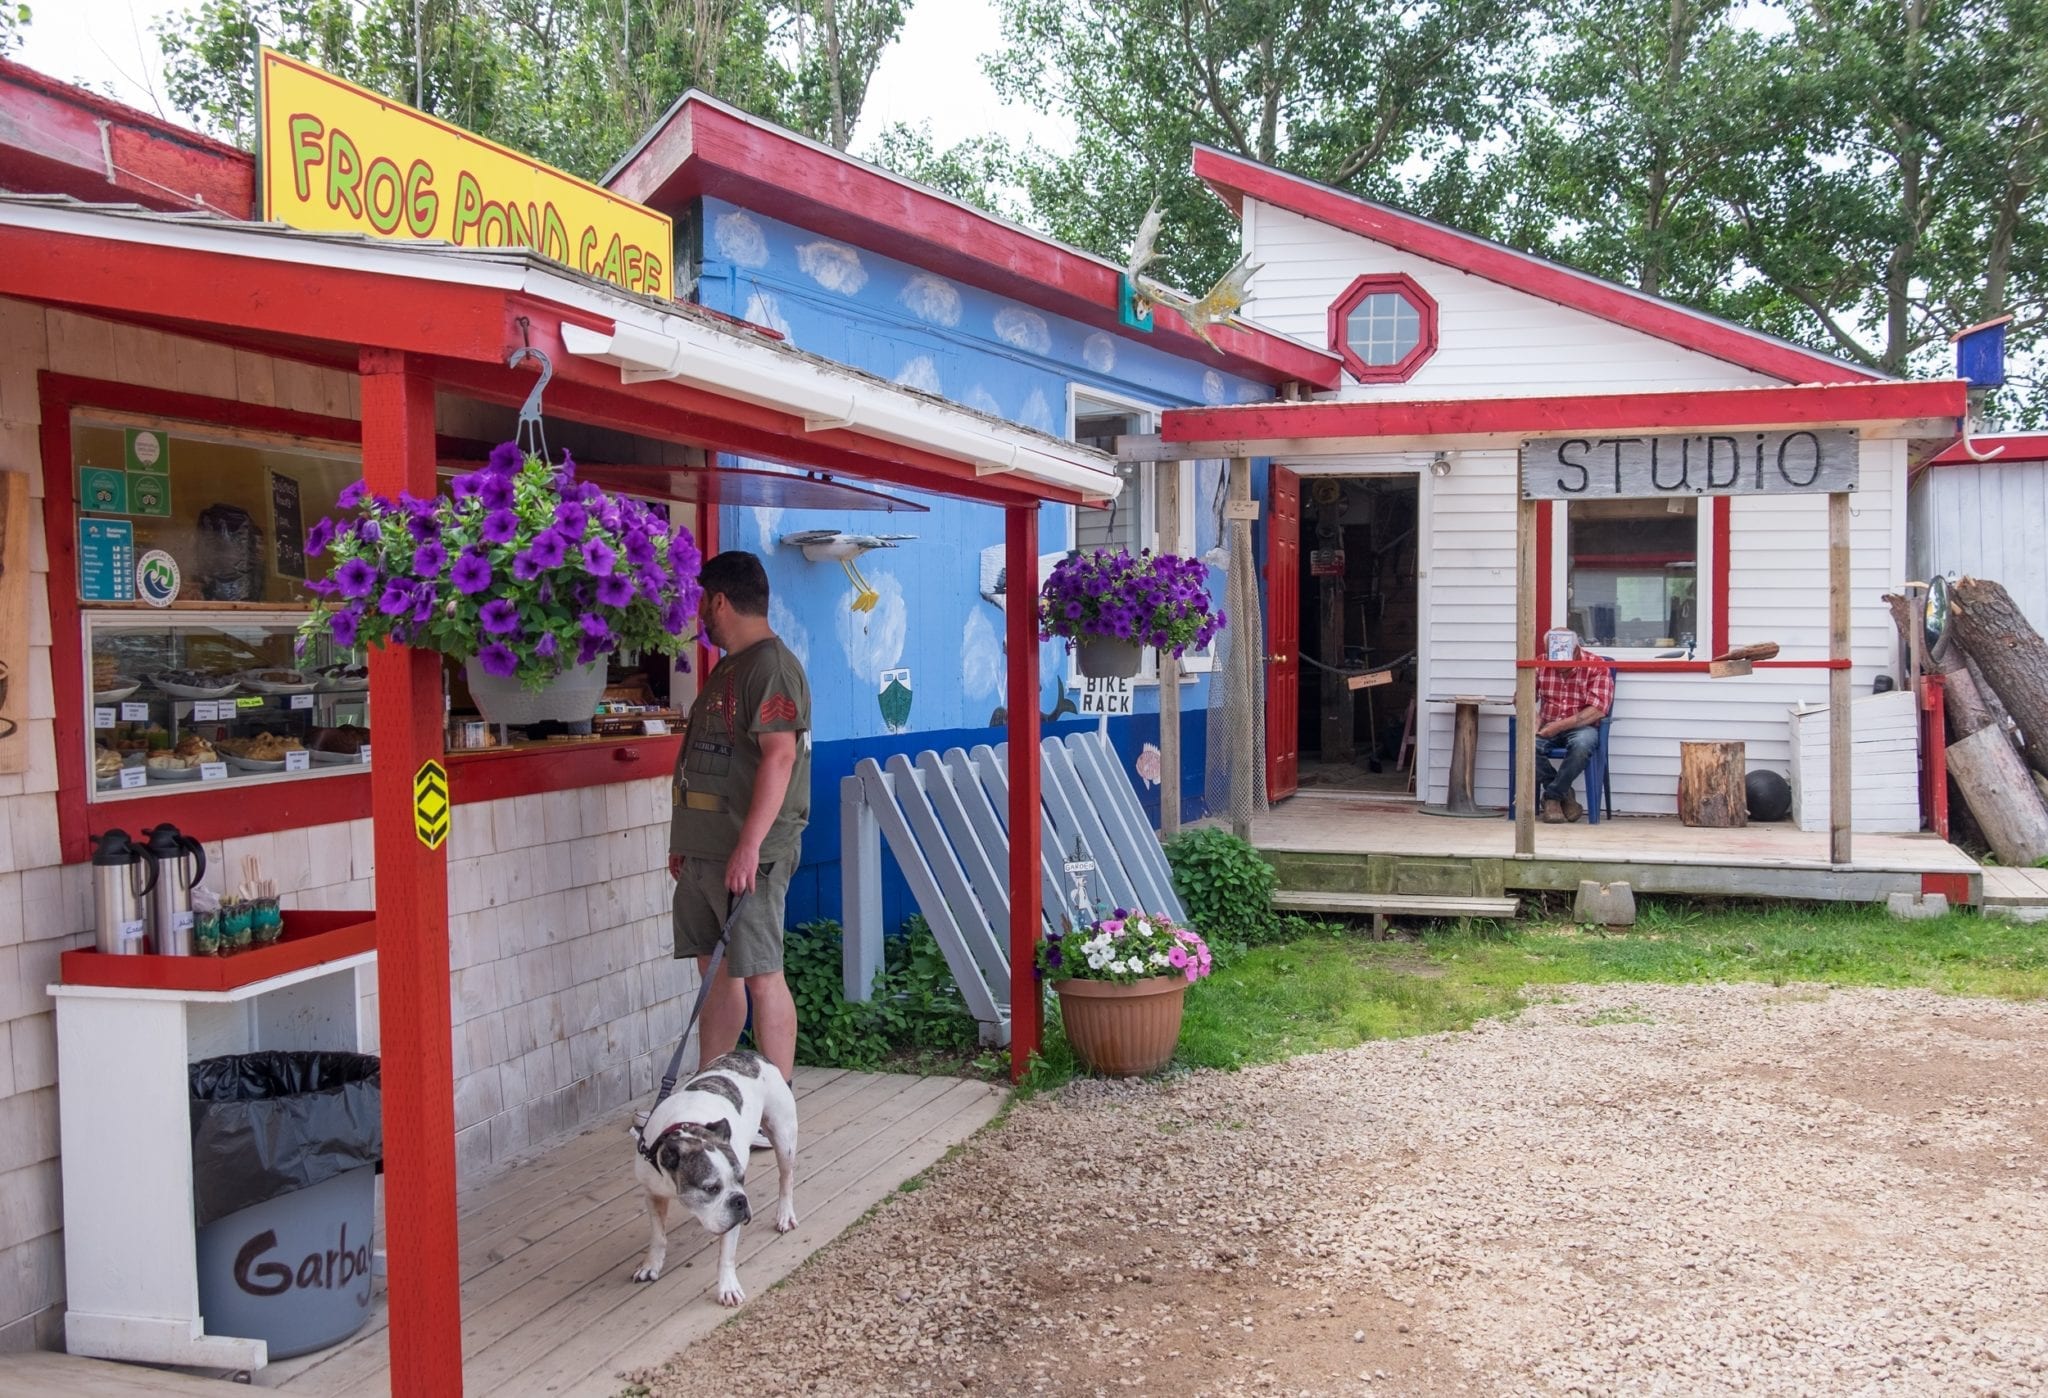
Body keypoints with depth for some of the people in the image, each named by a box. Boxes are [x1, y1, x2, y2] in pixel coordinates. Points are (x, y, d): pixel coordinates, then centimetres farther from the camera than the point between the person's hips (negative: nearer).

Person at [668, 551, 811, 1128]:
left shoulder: (771, 665, -13)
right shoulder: (727, 668, 19)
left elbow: (779, 756, -22)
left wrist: (749, 846, -27)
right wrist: (683, 840, 24)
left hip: (747, 854, -10)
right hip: (704, 851, 10)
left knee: (759, 973, -6)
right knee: (716, 969, 13)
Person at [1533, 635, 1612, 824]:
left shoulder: (1597, 667, -7)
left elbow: (1597, 710, -16)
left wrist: (1559, 726, -23)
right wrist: (1532, 716, -16)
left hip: (1581, 726, -3)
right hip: (1547, 727, 3)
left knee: (1582, 744, -39)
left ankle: (1553, 796, -16)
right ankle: (1564, 794, -11)